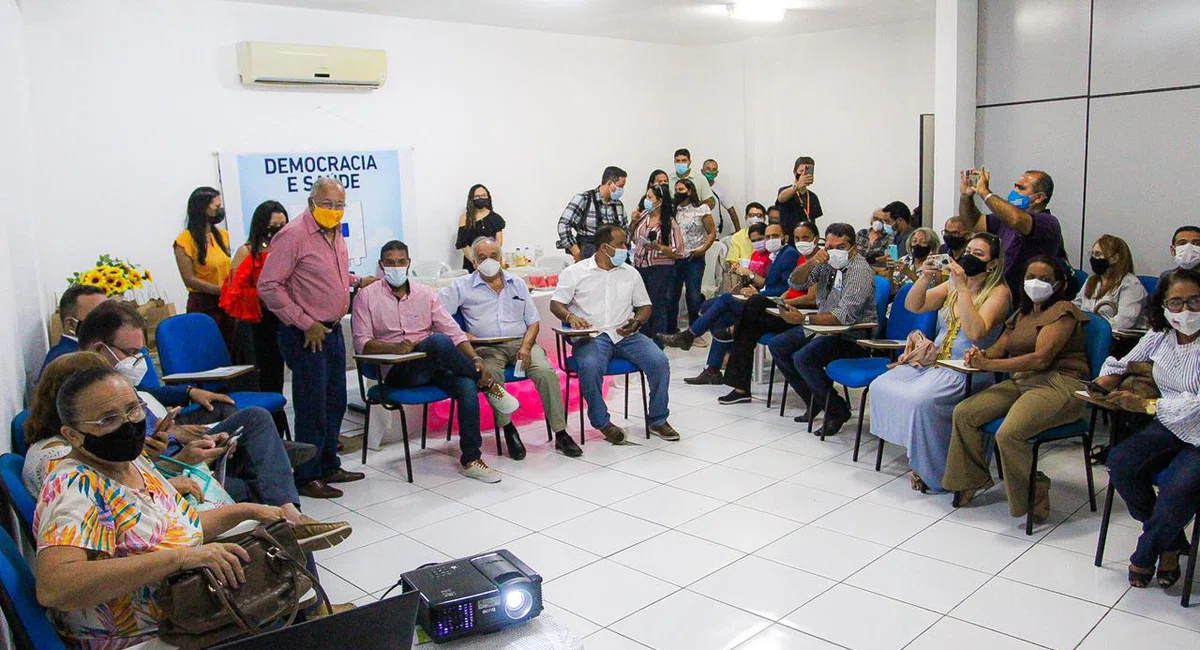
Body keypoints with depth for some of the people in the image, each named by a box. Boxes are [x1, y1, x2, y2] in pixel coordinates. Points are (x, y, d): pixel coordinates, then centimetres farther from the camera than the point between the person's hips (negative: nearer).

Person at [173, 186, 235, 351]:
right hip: (203, 306, -5)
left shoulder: (222, 234, 11)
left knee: (232, 353, 4)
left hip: (227, 303, 5)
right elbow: (189, 280, -11)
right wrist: (222, 290, -18)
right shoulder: (185, 240, -7)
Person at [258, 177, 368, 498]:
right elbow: (268, 287, -19)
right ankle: (308, 478, 10)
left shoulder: (336, 234, 11)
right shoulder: (293, 235, -15)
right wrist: (306, 324, -18)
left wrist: (356, 281, 13)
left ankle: (329, 466, 29)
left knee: (335, 403, 15)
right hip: (306, 335, -8)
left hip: (333, 330, 8)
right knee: (312, 408, -2)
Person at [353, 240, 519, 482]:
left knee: (467, 386, -28)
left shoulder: (425, 294, 15)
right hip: (396, 371, -4)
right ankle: (486, 383, -14)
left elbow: (453, 331, 7)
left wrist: (475, 358, -10)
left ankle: (470, 460, -18)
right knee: (438, 340, -35)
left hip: (433, 367, 4)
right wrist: (394, 348, -23)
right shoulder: (367, 296, 6)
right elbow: (361, 343, -3)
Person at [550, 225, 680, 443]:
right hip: (592, 336, -3)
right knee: (590, 366, -35)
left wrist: (637, 322, -4)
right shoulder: (575, 273, 6)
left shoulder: (630, 273, 16)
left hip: (626, 334, 3)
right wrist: (570, 317, -19)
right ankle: (602, 423, -14)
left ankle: (657, 420, -3)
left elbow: (644, 306, 19)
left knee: (659, 361, -20)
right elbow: (556, 304, 3)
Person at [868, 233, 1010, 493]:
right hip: (934, 360, 7)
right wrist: (925, 278, -10)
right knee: (880, 387, -12)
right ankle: (915, 455, -1)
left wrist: (963, 288, -22)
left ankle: (934, 474, -11)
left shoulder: (999, 292, -6)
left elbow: (976, 333, -21)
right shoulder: (952, 285, 13)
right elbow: (913, 306, 7)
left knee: (920, 400, -32)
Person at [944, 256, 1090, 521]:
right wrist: (980, 355, -8)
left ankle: (1035, 497, -8)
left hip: (1059, 384, -8)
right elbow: (999, 347, 17)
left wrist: (988, 365, -18)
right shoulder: (1023, 313, 23)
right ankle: (972, 479, 5)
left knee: (1009, 434, -31)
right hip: (1021, 381, 8)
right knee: (964, 412, -10)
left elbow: (1041, 358, -18)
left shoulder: (1063, 310, -6)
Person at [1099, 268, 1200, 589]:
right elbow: (1122, 366, 17)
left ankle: (1146, 555, 0)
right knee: (1120, 462, -20)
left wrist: (1145, 404, -24)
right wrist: (1102, 385, -3)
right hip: (1169, 428, 6)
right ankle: (1171, 544, 1)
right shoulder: (1160, 335, 2)